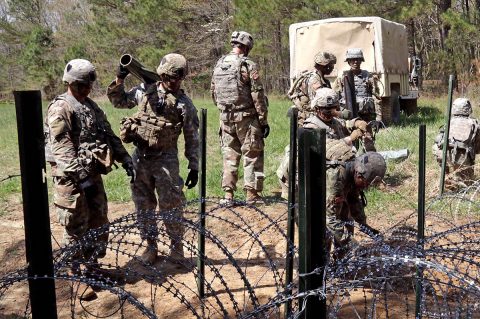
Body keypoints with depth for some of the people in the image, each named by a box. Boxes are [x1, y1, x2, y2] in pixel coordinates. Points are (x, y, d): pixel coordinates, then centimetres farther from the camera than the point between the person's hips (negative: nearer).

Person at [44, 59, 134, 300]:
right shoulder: (60, 109, -12)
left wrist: (125, 158, 7)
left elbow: (109, 135, 19)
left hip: (93, 175, 8)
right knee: (76, 230, -1)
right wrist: (81, 177, -25)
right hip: (71, 179, -8)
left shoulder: (91, 106, 15)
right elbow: (63, 149, -20)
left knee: (98, 225, 14)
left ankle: (92, 267, 30)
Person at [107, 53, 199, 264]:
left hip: (166, 159, -3)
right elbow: (119, 101, 16)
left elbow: (192, 138, 0)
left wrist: (194, 167, -2)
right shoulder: (144, 91, 3)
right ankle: (150, 245, 24)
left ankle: (176, 246, 18)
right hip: (140, 157, 3)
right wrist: (119, 80, 0)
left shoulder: (184, 104, -2)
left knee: (170, 205, 1)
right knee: (143, 205, 10)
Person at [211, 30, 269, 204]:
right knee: (252, 155, 5)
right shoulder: (248, 65, -11)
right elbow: (258, 95, -12)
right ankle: (252, 193, 7)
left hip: (225, 118, 5)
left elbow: (213, 92, 13)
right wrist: (264, 120, -7)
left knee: (229, 156, 12)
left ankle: (228, 194, 11)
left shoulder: (218, 64, 7)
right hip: (246, 118, -5)